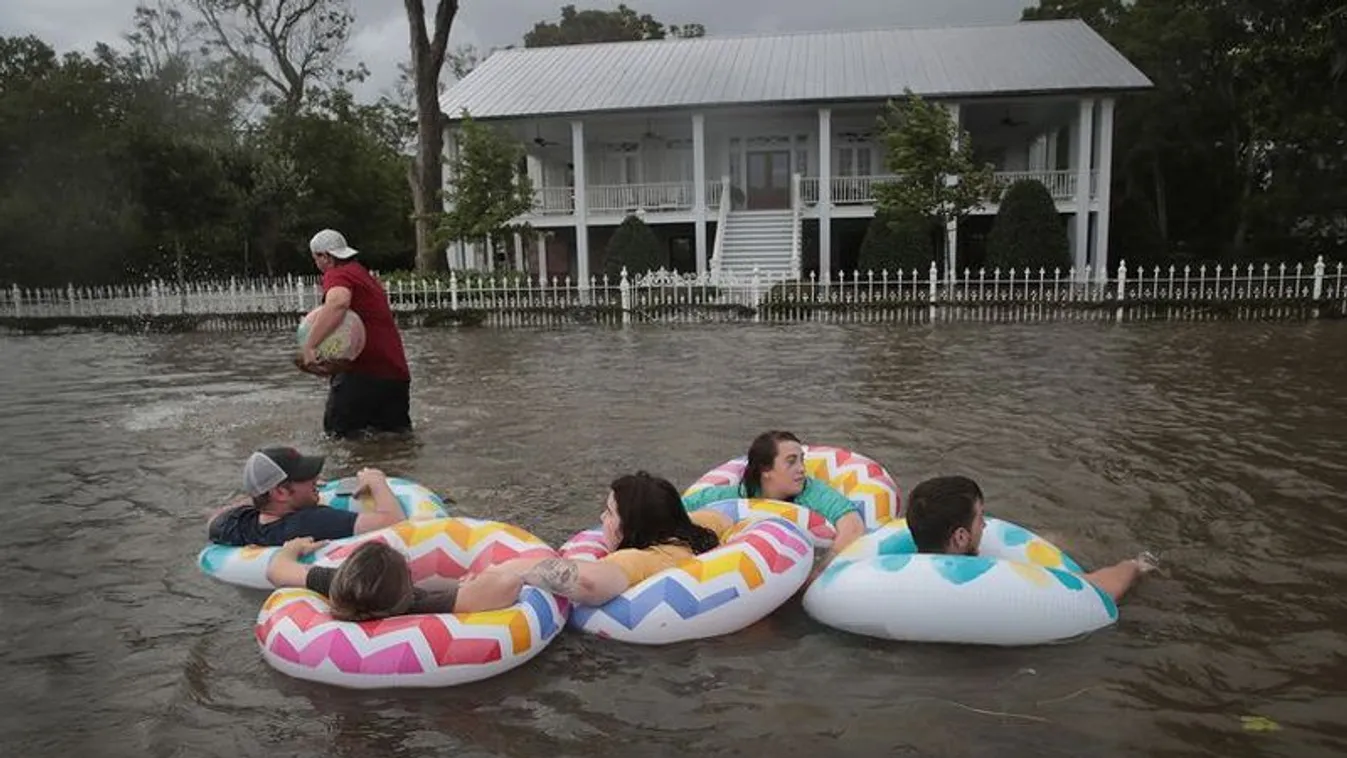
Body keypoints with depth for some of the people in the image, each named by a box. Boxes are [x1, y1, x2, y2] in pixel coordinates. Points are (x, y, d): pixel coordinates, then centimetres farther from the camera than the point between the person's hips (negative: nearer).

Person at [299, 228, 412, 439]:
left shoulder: (337, 275, -8)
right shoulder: (365, 275, 22)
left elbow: (338, 303, -32)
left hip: (365, 373, -9)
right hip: (396, 374, 9)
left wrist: (309, 346, -37)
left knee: (338, 432, 3)